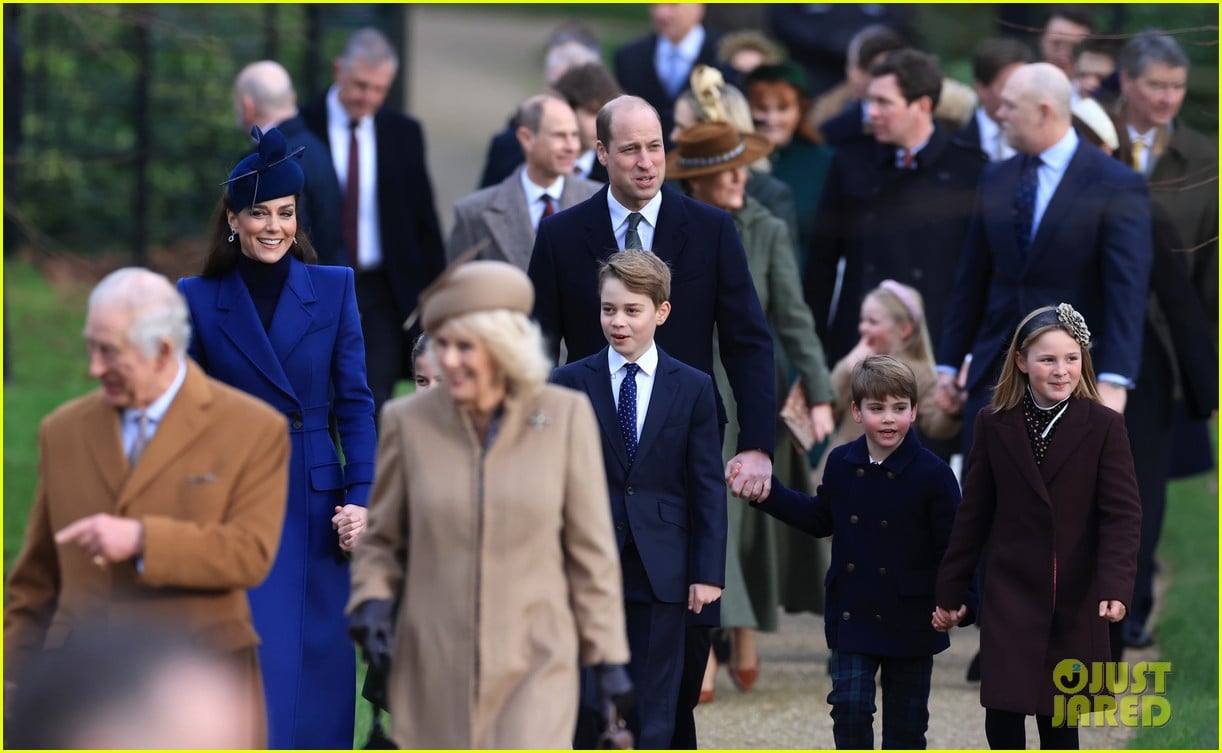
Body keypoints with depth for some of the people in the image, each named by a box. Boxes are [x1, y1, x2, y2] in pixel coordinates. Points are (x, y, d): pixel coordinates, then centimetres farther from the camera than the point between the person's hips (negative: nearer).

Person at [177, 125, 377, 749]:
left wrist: (359, 498, -5)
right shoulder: (199, 299, 3)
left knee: (316, 671, 5)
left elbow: (355, 403, 4)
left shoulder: (333, 288, 5)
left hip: (315, 504, 2)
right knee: (254, 671, -10)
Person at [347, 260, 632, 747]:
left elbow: (591, 547, 2)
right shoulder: (409, 421, -3)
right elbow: (382, 539, 9)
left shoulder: (565, 416, -4)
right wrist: (372, 603, -10)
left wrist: (607, 656, 3)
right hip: (435, 668, 2)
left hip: (533, 667, -2)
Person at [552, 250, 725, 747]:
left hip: (661, 573, 0)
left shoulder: (693, 389, 4)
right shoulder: (569, 384, 3)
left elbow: (708, 487, 3)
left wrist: (708, 572, -3)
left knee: (654, 714, 3)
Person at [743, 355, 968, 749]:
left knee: (906, 716, 8)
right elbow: (821, 520, 16)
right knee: (849, 704, -5)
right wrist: (765, 491, 12)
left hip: (910, 619, -3)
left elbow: (952, 547, -10)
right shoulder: (841, 464, 0)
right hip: (852, 614, 3)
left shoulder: (932, 473, -13)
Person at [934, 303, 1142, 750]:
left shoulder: (1104, 426, -5)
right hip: (1010, 596, 1)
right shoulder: (994, 426, 0)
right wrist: (949, 591, 8)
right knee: (1002, 716, -5)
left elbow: (1122, 513, -10)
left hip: (1075, 602, -1)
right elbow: (974, 513, 6)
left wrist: (1116, 587, -24)